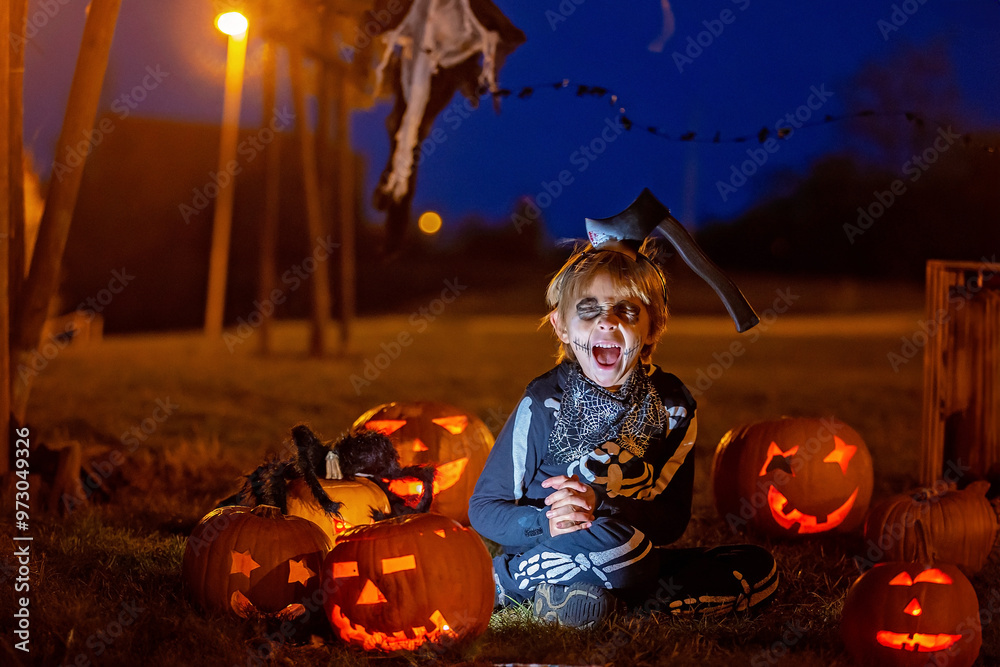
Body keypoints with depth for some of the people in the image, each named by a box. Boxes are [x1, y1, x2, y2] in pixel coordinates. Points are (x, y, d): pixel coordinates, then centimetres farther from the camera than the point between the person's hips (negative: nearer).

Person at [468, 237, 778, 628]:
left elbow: (672, 520, -6)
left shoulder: (672, 404, -1)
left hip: (633, 563, 5)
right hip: (550, 553, -5)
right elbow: (484, 507, -6)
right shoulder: (544, 404, -10)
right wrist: (546, 522, -27)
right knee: (613, 538, -37)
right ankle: (505, 578, -10)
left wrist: (599, 506, -25)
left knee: (758, 568, -11)